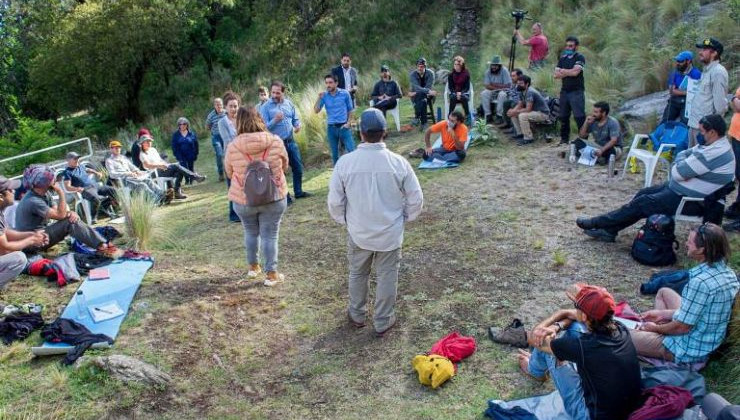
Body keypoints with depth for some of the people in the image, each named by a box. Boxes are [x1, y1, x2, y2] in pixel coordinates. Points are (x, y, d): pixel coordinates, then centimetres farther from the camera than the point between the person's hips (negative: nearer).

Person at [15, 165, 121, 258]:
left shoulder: (44, 194, 5)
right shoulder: (32, 201, -24)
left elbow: (58, 211, 4)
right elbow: (60, 215, -25)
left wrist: (71, 213, -18)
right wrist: (61, 193, -24)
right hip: (32, 243, -9)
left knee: (72, 218, -4)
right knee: (69, 222, -23)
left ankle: (103, 243, -15)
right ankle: (103, 247, -27)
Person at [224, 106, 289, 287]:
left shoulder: (233, 147, -12)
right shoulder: (275, 142, -12)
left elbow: (229, 172, 3)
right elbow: (284, 165, 5)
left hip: (244, 199, 1)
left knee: (251, 233, 21)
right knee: (270, 235, 9)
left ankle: (253, 267, 36)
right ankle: (271, 274, 14)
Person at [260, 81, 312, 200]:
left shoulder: (289, 103, 6)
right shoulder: (265, 107, -8)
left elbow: (296, 118, 14)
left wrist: (298, 125, -9)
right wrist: (275, 120, -28)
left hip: (291, 141, 5)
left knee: (298, 167, 13)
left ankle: (298, 192, 29)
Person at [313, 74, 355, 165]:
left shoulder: (345, 93, -3)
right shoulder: (324, 95, 0)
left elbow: (350, 110, 4)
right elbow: (316, 111, -5)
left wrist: (348, 123, -6)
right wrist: (319, 98, -14)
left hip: (343, 126, -2)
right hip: (331, 128, 2)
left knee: (351, 151, -7)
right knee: (334, 154, 11)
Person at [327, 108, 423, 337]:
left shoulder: (345, 162, -16)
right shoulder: (398, 162, -16)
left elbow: (335, 201, -8)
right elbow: (416, 199, -8)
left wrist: (344, 220, 11)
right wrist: (404, 218, 10)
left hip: (358, 233, 1)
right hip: (390, 234, -1)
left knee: (357, 274, 23)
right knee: (387, 277, 16)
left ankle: (357, 315, 41)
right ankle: (383, 322, 29)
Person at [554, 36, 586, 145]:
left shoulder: (580, 57, -3)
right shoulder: (562, 58, 14)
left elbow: (575, 72, -18)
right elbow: (556, 75, 4)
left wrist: (563, 71, -3)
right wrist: (569, 73, -9)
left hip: (577, 91, -6)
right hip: (564, 90, 6)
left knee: (579, 116, -9)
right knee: (563, 116, 10)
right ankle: (564, 139, 20)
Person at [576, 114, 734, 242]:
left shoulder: (713, 153, -27)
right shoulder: (714, 145, 7)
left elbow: (677, 173, -25)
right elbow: (682, 155, 12)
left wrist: (677, 167, -3)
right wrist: (681, 165, -9)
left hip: (686, 199, -10)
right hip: (682, 189, 10)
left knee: (642, 203, -8)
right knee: (643, 194, 6)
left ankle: (598, 223, 1)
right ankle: (609, 230, 4)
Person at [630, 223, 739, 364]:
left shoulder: (700, 282, -32)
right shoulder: (728, 273, -4)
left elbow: (682, 327, -24)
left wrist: (655, 328, -5)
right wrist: (663, 314, 10)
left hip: (690, 350, -9)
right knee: (664, 292, 25)